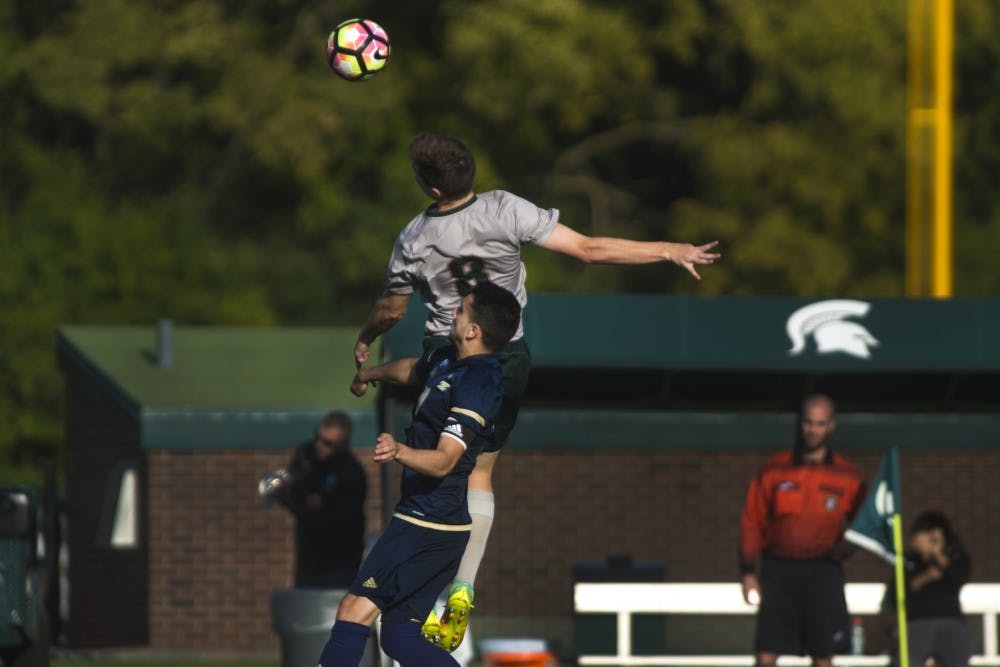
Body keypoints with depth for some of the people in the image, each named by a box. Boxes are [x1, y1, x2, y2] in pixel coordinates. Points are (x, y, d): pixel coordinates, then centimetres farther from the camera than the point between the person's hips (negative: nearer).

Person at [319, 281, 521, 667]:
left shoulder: (477, 386, -19)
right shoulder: (448, 360, 11)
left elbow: (443, 460, -30)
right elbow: (413, 370, 36)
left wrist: (399, 452, -48)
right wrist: (371, 373, 55)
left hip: (427, 524, -10)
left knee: (356, 610, -15)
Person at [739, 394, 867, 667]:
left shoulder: (848, 476, 7)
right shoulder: (773, 471, 6)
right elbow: (751, 522, 9)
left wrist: (847, 544, -5)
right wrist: (748, 571, 2)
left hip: (822, 571, 0)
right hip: (778, 570, 0)